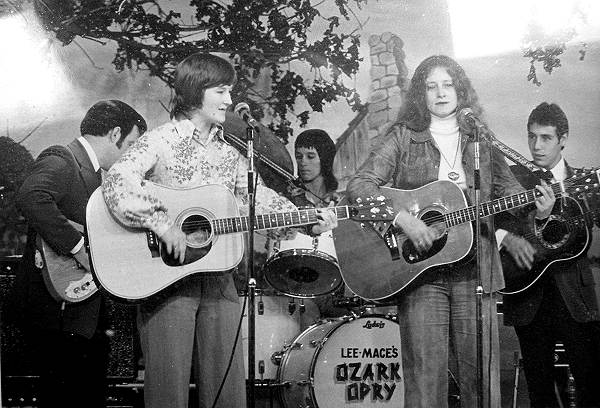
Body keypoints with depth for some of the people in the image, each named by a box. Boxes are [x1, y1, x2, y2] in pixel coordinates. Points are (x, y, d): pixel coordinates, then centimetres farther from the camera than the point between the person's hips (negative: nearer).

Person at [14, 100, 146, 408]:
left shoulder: (92, 171, 21)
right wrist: (78, 247, -31)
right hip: (61, 310, -10)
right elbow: (31, 198, -31)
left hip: (89, 313, 10)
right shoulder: (61, 160, -11)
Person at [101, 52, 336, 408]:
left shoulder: (230, 155, 15)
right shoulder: (160, 141, -5)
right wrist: (161, 224, -28)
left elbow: (259, 198, 9)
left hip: (218, 280, 6)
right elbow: (118, 182, -21)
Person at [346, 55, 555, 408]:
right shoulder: (403, 137, 4)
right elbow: (360, 184, -5)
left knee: (481, 373, 1)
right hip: (417, 268, -2)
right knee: (425, 375, -5)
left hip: (473, 268, 2)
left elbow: (507, 189, 14)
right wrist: (402, 217, -19)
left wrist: (536, 207, -7)